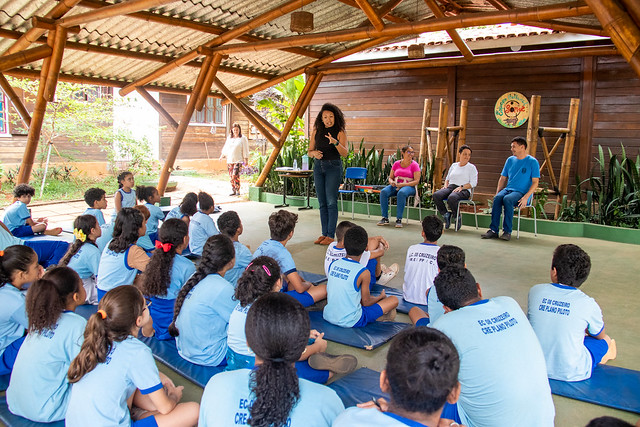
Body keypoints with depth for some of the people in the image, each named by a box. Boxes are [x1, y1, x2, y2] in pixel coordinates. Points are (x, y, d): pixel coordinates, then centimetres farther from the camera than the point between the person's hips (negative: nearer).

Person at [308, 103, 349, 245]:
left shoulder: (340, 132, -5)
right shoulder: (316, 131, 7)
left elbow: (345, 153, -17)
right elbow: (309, 152, 12)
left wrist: (335, 142, -34)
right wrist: (314, 153, -11)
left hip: (333, 167, -5)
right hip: (318, 166, 5)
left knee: (331, 201, -8)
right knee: (322, 203, 7)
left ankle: (331, 235, -3)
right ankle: (324, 233, 14)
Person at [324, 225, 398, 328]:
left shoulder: (333, 264, -1)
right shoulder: (363, 272, -16)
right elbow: (366, 302, -5)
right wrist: (380, 296, 15)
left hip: (328, 316, 6)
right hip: (350, 322, -6)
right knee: (394, 300, 1)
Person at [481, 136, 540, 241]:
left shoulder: (532, 162, 0)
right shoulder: (510, 160, 16)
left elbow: (535, 182, -5)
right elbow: (503, 178, 20)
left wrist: (526, 197, -18)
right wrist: (498, 192, 4)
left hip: (521, 192, -5)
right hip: (508, 189, 5)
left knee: (507, 199, -35)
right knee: (497, 198, -29)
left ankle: (507, 231, -29)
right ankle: (493, 230, -30)